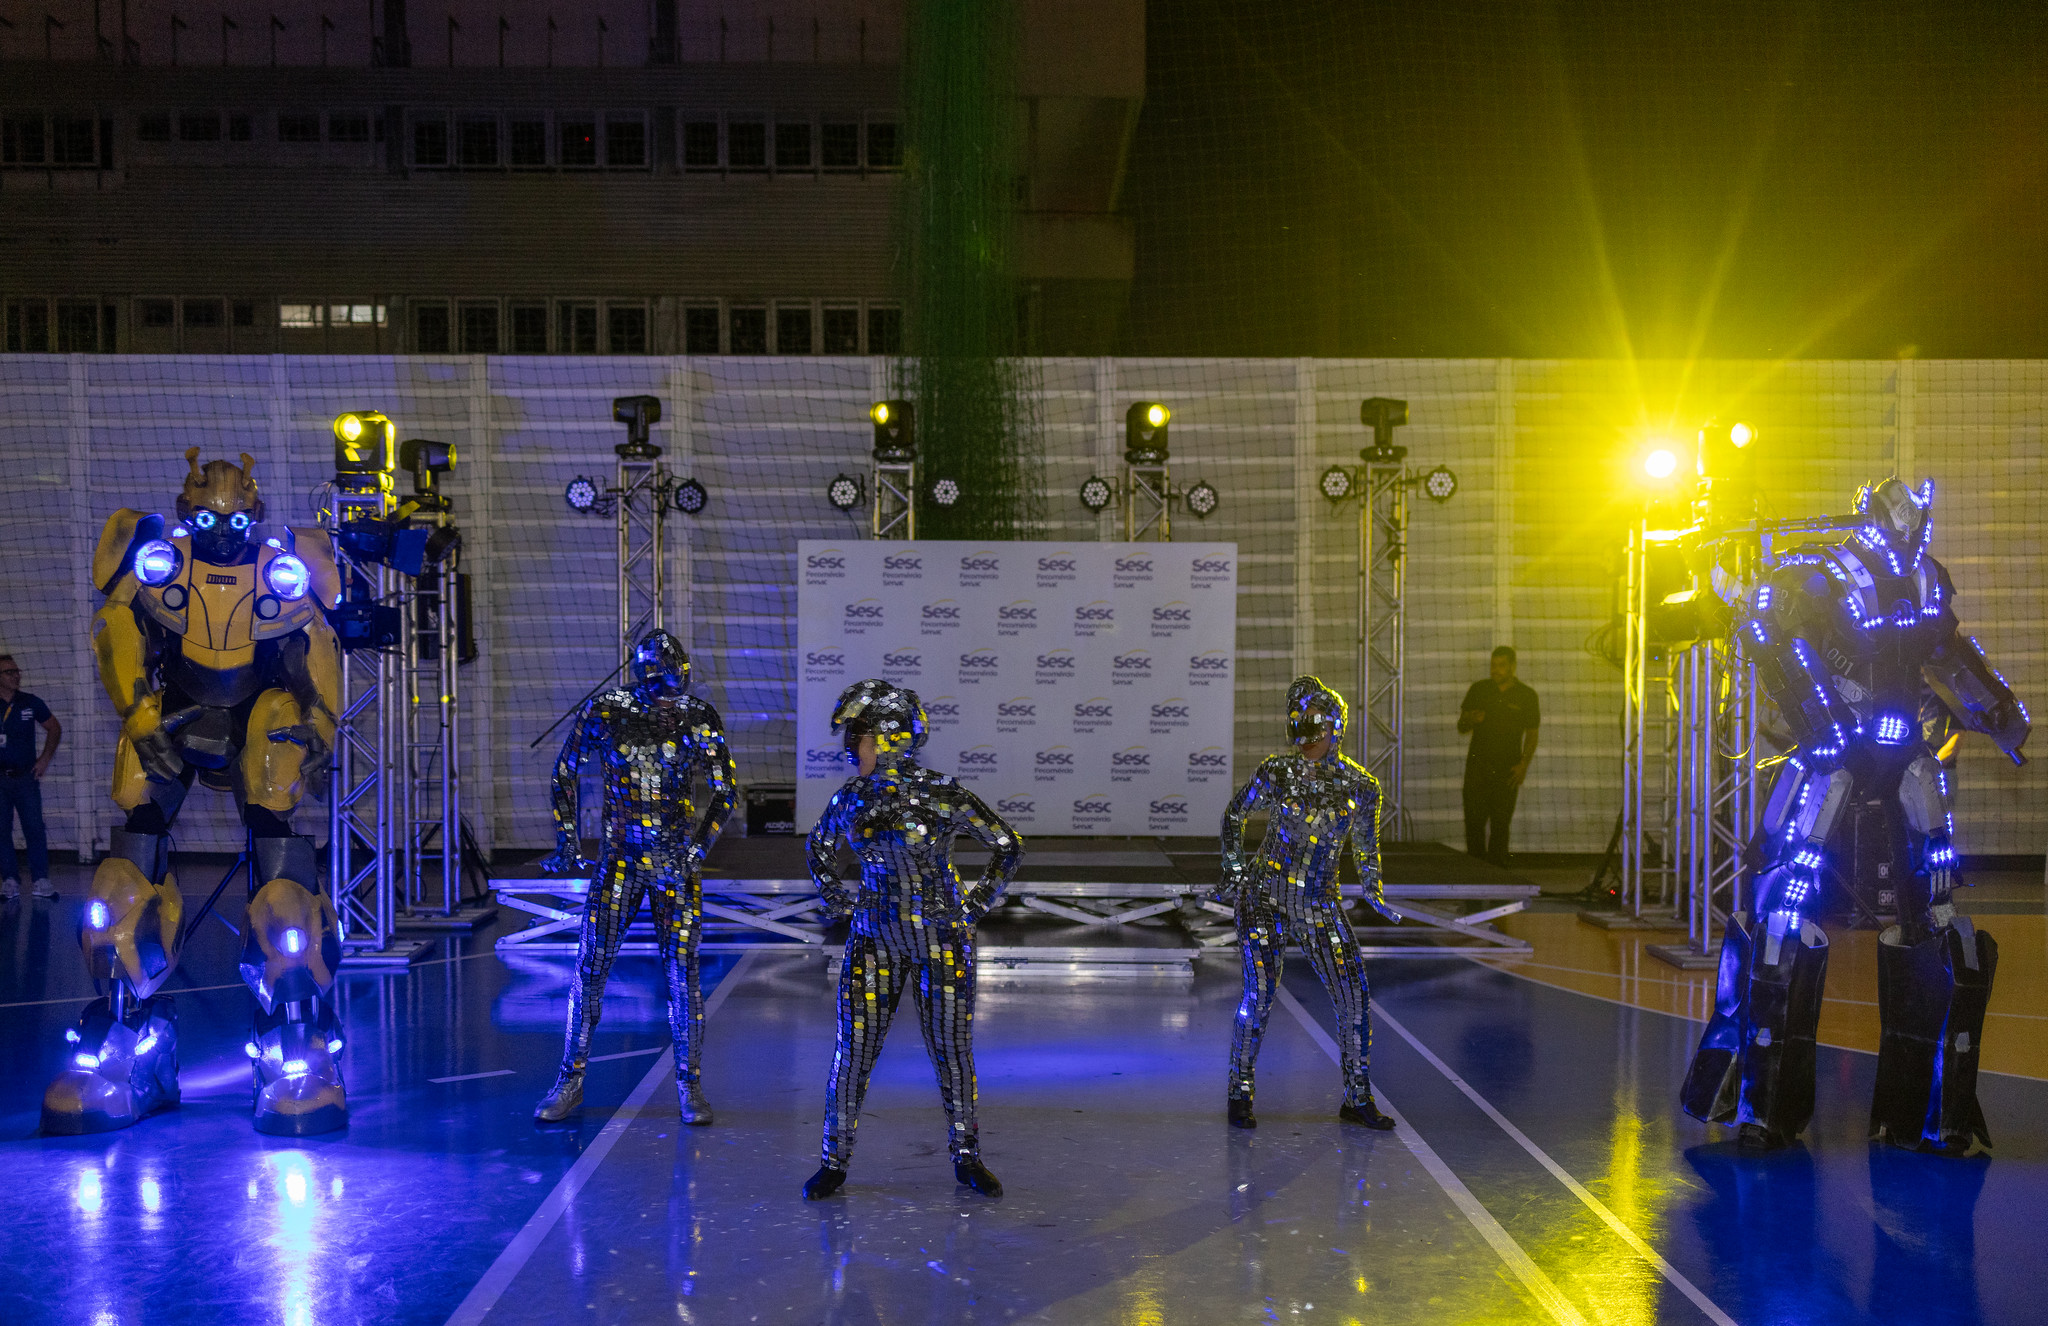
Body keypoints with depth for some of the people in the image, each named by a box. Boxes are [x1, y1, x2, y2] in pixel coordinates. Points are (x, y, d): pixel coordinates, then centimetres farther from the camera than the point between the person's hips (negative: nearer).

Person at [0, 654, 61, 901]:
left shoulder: (31, 703, 6)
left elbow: (55, 729, 18)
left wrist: (45, 758, 8)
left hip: (26, 776, 0)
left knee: (34, 829, -5)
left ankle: (41, 880, -2)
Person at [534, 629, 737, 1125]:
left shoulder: (701, 719, -6)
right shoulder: (603, 713, -5)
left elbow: (722, 792, -2)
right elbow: (564, 774, 8)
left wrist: (697, 849, -12)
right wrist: (567, 843, 3)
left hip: (676, 861, -1)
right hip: (620, 857, 1)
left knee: (683, 971, -2)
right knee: (590, 967, 0)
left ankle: (690, 1085, 11)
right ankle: (571, 1081, 14)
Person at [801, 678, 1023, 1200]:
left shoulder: (944, 795, -13)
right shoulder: (851, 799, 0)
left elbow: (1008, 847, -4)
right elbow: (818, 848, 20)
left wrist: (975, 904, -4)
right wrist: (837, 900, 9)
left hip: (942, 940, -3)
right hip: (875, 938, 3)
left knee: (952, 1051, 5)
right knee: (853, 1050, 2)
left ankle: (966, 1157, 23)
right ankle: (835, 1160, 16)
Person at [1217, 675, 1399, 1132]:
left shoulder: (1361, 786, 0)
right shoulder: (1277, 772, -4)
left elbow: (1366, 846, 16)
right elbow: (1234, 815, 11)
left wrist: (1374, 892, 6)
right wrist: (1233, 866, 4)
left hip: (1319, 904, 2)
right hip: (1265, 895, -2)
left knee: (1355, 998, -4)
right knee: (1259, 994, -12)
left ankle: (1357, 1099, 13)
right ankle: (1239, 1093, 5)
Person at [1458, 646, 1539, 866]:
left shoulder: (1526, 696, 5)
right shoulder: (1478, 690, 8)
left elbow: (1531, 734, 8)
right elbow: (1461, 726, 12)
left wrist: (1524, 764, -5)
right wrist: (1470, 720, -12)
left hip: (1508, 771, -1)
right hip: (1477, 766, 1)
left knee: (1501, 824, -3)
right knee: (1474, 821, -5)